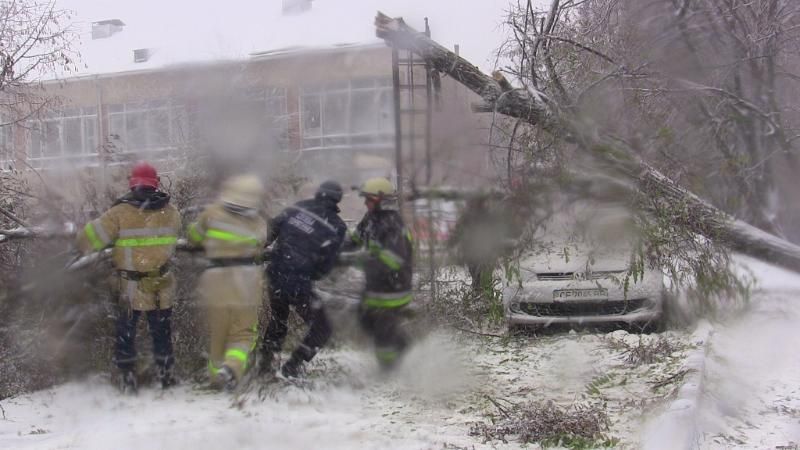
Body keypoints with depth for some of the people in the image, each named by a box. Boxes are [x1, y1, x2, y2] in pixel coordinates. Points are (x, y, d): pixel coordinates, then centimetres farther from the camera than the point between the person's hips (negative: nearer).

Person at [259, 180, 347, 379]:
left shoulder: (297, 208, 2)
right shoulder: (337, 227, -7)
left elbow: (271, 231, 5)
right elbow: (325, 266, -6)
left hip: (274, 277, 5)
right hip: (300, 286, -5)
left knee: (278, 320, 30)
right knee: (322, 328, 13)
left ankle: (265, 363, 36)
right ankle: (292, 367, 8)